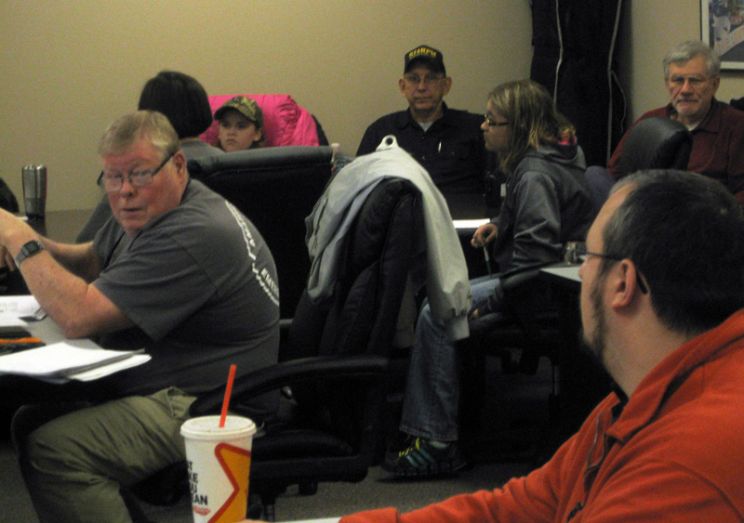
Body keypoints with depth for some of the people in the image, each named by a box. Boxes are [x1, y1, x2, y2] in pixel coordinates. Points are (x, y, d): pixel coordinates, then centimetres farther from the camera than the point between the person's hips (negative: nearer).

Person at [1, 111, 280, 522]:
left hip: (205, 408, -11)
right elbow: (92, 261, 26)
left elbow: (78, 316, -25)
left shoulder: (195, 236, -24)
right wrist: (38, 249, 2)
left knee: (51, 450, -26)